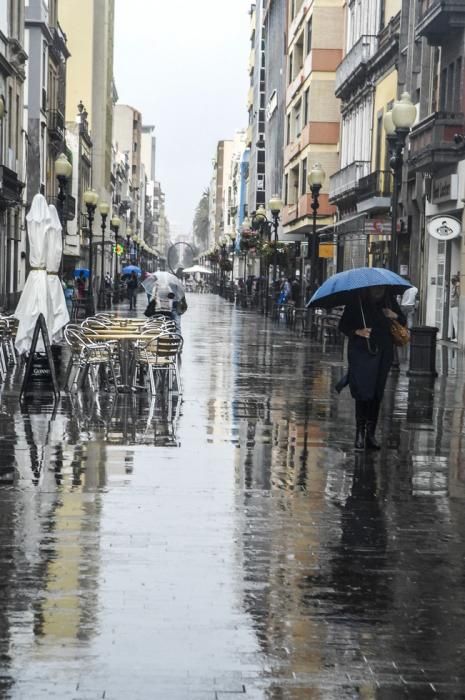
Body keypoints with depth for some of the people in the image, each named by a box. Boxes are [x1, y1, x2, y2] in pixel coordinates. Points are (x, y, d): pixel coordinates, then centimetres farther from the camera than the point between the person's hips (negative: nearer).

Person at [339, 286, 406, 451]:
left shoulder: (389, 300, 6)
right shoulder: (356, 301, -4)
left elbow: (404, 322, 15)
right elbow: (343, 325, -1)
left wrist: (394, 316, -8)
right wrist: (357, 331, -20)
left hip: (383, 353, 3)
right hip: (361, 352, -3)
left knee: (376, 394, 5)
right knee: (362, 392, -11)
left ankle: (370, 434, 12)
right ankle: (360, 433, 0)